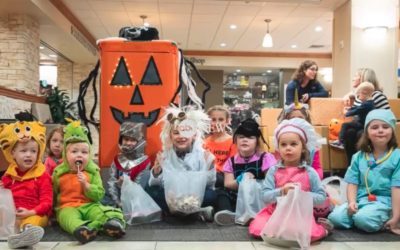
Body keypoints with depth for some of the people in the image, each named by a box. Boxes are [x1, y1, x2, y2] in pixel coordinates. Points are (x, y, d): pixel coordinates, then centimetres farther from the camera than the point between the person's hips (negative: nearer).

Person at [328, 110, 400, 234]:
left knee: (363, 219, -34)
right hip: (360, 199, 4)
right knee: (335, 217, -21)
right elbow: (352, 183, 7)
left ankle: (383, 220, -4)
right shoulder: (359, 157, 9)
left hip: (383, 200, -4)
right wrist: (352, 202, -12)